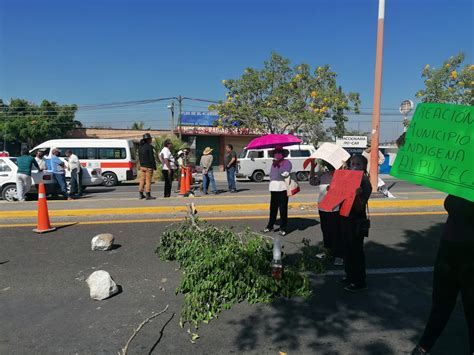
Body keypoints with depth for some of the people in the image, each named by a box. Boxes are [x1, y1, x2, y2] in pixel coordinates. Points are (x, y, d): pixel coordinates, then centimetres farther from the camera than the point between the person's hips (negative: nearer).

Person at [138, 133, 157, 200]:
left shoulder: (140, 147, 11)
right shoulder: (149, 146, -13)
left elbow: (139, 157, 16)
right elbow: (152, 157, -15)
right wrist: (154, 166, -9)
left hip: (142, 166, 7)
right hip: (148, 166, -7)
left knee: (142, 180, 11)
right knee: (148, 181, -3)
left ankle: (140, 194, 14)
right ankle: (148, 195, 0)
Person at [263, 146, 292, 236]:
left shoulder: (287, 162, -2)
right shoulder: (274, 163, 18)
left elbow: (285, 173, -17)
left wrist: (279, 165, -16)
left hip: (282, 188, -6)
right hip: (273, 188, 6)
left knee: (283, 209, -3)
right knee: (273, 208, 11)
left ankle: (283, 228, 5)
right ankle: (270, 225, 22)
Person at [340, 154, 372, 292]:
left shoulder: (365, 184, -15)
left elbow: (359, 208, -21)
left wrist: (357, 195, -38)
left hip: (357, 222, -7)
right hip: (346, 218, 8)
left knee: (356, 250, 2)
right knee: (347, 248, 18)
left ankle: (359, 282, 16)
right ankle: (350, 275, 34)